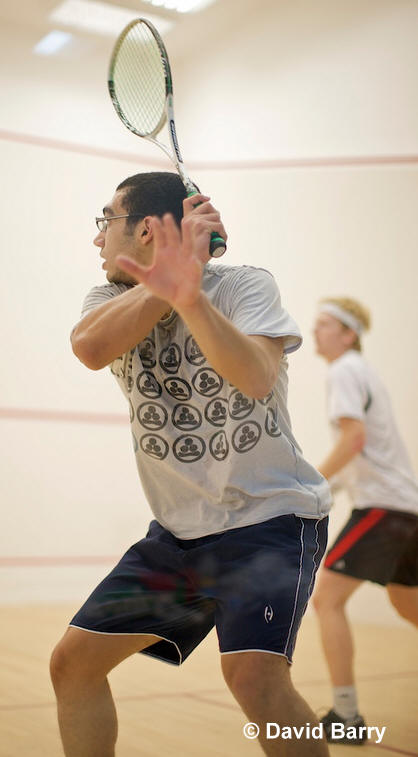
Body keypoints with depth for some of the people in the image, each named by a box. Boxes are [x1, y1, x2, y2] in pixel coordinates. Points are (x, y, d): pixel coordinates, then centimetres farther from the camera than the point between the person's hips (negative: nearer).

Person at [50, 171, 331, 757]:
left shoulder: (243, 285, -10)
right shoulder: (111, 301, 4)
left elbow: (257, 378, -30)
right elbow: (91, 347, -20)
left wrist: (190, 297, -44)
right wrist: (166, 279, -23)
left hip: (271, 513, -5)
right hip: (178, 529, 6)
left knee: (252, 675, -26)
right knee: (73, 662, 4)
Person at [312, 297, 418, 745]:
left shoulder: (343, 372, -8)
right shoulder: (362, 371, 20)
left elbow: (354, 438, -22)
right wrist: (332, 481, 20)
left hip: (381, 504, -10)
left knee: (326, 598, -11)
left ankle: (346, 718, -12)